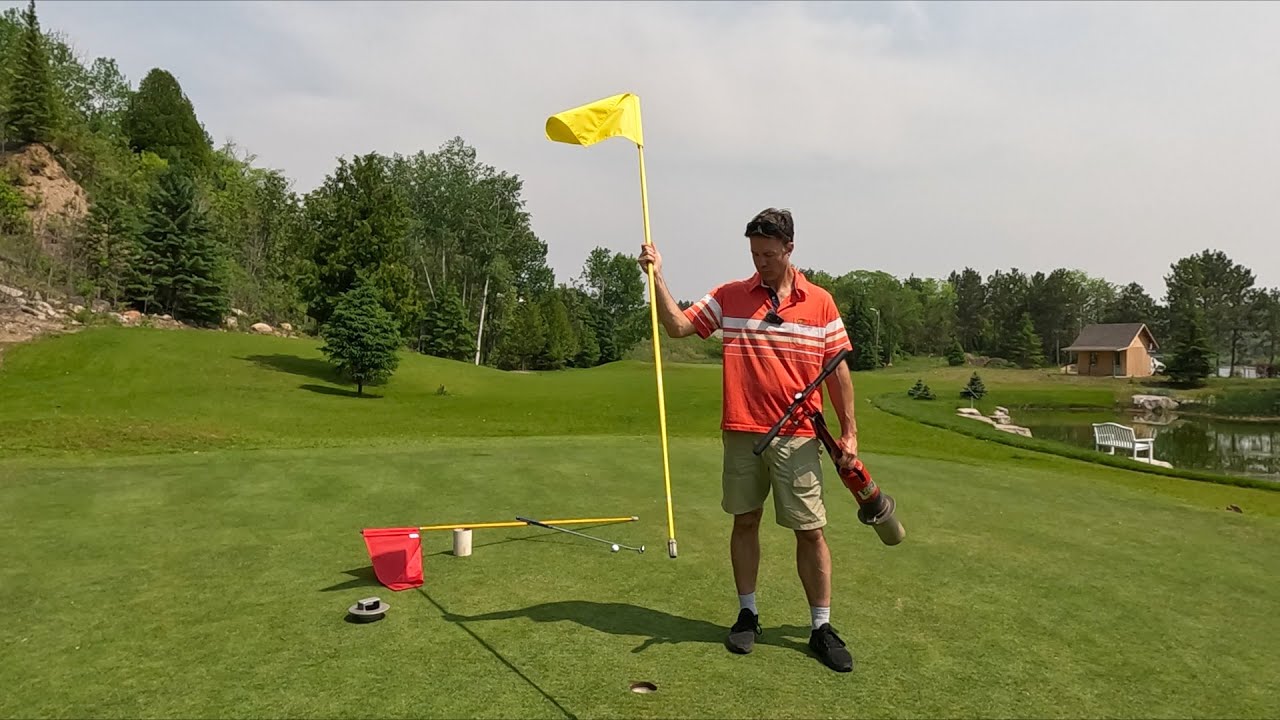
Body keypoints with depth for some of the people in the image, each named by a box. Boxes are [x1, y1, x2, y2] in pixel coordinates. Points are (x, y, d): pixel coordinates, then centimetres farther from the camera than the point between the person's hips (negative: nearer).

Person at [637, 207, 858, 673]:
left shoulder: (820, 303, 3)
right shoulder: (728, 296, 5)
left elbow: (837, 370, 5)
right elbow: (678, 326, 1)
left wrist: (849, 430, 3)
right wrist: (657, 278, -10)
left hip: (798, 438, -1)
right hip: (741, 433, 1)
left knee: (810, 530, 2)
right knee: (745, 521, 10)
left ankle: (821, 627, 16)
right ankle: (747, 614, 27)